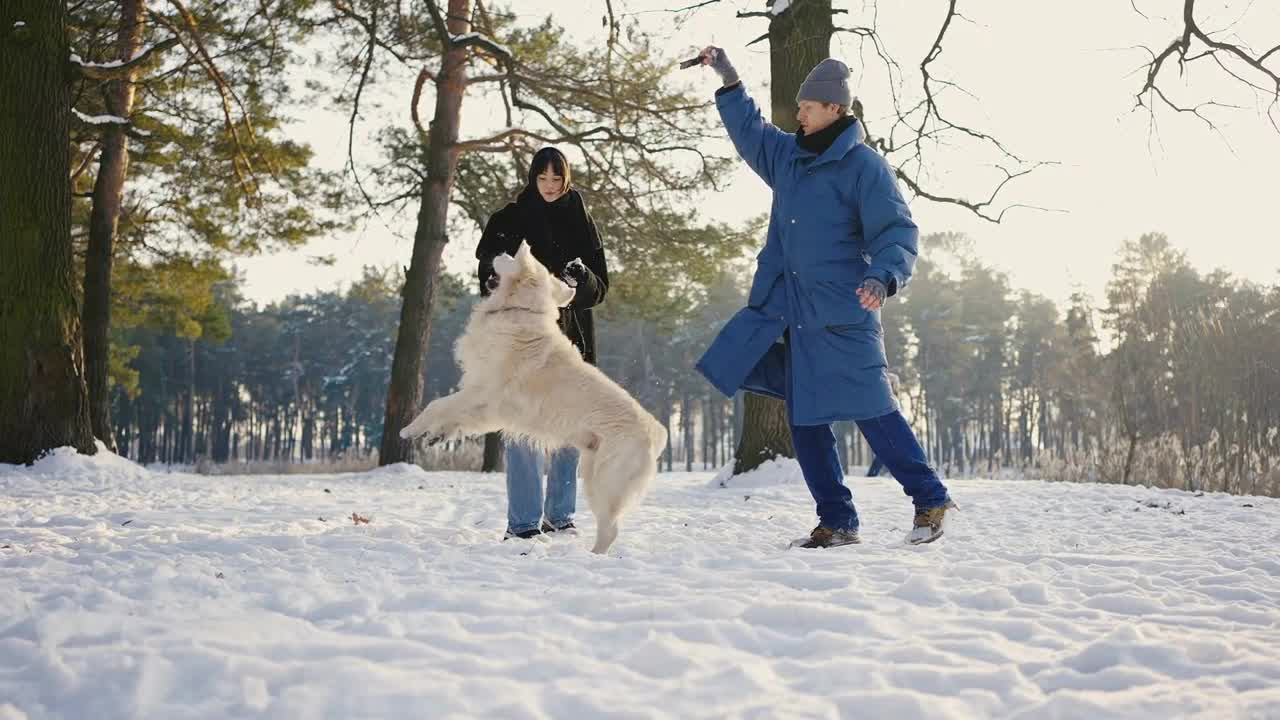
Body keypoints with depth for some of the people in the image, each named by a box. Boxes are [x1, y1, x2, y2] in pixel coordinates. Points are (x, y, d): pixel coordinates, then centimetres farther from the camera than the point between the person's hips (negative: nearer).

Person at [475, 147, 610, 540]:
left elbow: (600, 286, 8)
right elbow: (489, 278, 2)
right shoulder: (509, 220, 4)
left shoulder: (581, 222, 10)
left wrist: (581, 278, -14)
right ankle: (523, 522, -7)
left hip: (570, 336, 3)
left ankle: (560, 516, 18)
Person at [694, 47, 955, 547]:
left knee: (872, 411, -10)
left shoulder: (864, 165, -8)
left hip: (842, 317, -7)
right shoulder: (787, 155, 12)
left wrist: (883, 277, -30)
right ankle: (836, 522, 14)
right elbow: (749, 128, 32)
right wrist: (728, 81, 26)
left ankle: (930, 500, 5)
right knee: (805, 422, 6)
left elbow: (898, 232, -13)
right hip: (788, 314, 7)